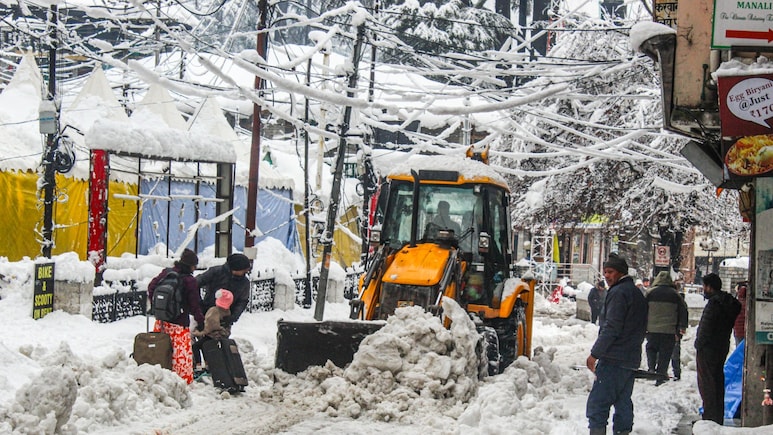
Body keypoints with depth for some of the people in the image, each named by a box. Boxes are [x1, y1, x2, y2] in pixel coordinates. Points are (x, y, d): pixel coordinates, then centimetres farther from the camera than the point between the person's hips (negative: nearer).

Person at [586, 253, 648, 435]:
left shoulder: (618, 292, -13)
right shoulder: (637, 293, 18)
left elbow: (611, 328, -18)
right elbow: (641, 329, 23)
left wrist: (595, 354, -14)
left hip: (613, 360, -10)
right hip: (631, 359, 10)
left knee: (597, 403, -9)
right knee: (623, 403, 13)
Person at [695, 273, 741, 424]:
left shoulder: (714, 303, -19)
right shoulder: (730, 303, 10)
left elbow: (706, 327, -21)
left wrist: (699, 344, -11)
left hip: (708, 349, -9)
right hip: (722, 347, 9)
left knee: (706, 382, -4)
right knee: (718, 380, 15)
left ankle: (710, 416, -5)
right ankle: (719, 417, 20)